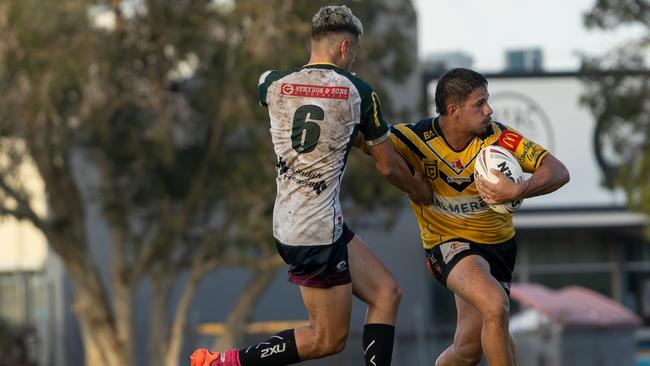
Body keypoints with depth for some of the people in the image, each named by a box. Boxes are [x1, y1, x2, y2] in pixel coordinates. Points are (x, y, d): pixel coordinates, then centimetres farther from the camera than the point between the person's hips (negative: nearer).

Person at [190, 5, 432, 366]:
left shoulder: (272, 84, 2)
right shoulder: (358, 92, -7)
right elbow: (388, 166, 3)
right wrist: (421, 191, 24)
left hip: (289, 221, 7)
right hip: (319, 231, -7)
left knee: (386, 293, 13)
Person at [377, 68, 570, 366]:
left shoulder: (498, 137, -15)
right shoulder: (416, 139, -18)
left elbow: (558, 172, -17)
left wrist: (516, 191, -36)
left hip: (497, 242, 3)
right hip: (448, 241, -3)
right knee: (495, 306, -32)